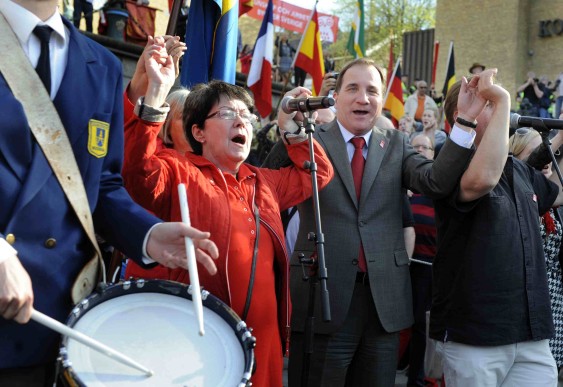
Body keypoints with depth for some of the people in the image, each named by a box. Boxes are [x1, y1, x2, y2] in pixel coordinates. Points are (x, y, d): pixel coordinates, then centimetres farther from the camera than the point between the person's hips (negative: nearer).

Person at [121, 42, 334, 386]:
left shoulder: (264, 182, 18)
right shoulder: (178, 173, -4)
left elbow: (318, 173, 30)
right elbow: (137, 168, -24)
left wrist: (294, 129, 19)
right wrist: (157, 93, -29)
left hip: (264, 339, 7)